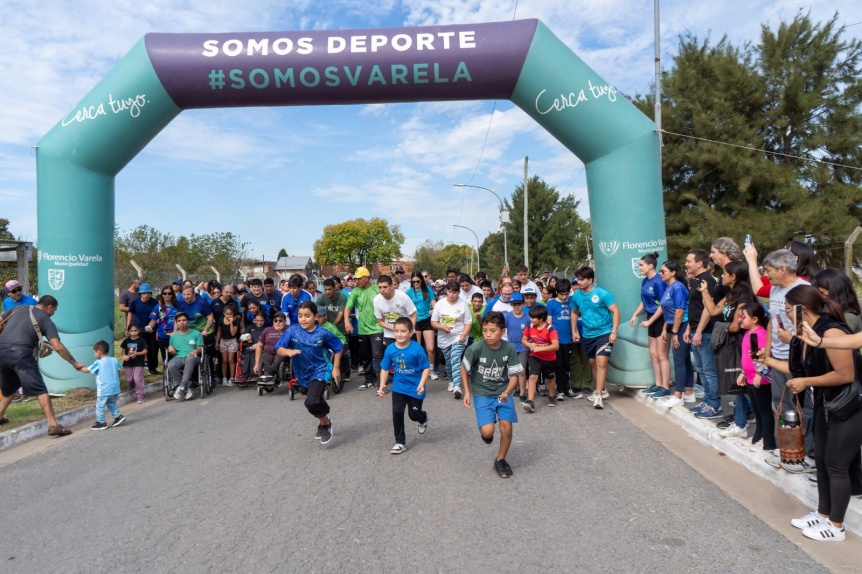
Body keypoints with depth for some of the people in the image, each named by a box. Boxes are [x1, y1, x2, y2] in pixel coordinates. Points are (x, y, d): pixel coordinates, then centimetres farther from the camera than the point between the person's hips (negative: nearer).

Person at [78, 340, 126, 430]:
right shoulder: (115, 360, 4)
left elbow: (87, 370, 0)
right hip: (115, 388, 6)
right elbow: (119, 373, 10)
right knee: (112, 404, 22)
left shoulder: (98, 363, -11)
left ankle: (101, 422, 10)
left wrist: (80, 368, 19)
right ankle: (118, 416, 15)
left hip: (104, 390, -6)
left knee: (100, 406, 6)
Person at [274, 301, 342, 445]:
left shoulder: (322, 333, -16)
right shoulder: (292, 330, -12)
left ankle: (326, 423, 8)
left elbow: (337, 348, -1)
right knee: (316, 401, 22)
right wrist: (289, 352, -36)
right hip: (302, 373, 4)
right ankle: (324, 420, 51)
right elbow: (279, 349, -15)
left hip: (318, 372, -4)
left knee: (312, 402, -21)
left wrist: (336, 368, -2)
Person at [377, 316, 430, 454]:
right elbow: (385, 369, 2)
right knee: (397, 413, -2)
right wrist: (382, 385, -7)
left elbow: (426, 368, -14)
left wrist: (421, 384, -23)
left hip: (415, 388, -3)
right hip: (398, 388, 3)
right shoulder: (390, 349, -9)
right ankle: (400, 442, 16)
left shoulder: (417, 348, -20)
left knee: (414, 414, 10)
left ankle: (423, 418, 49)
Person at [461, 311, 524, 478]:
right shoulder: (475, 349, -20)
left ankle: (500, 460, 23)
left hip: (503, 393, 2)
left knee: (506, 429, -4)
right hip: (482, 394, -2)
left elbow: (514, 375, -8)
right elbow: (464, 369, -3)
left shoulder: (509, 349, -15)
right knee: (488, 431, -16)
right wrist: (467, 392, -3)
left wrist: (507, 392, -25)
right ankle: (485, 432, 24)